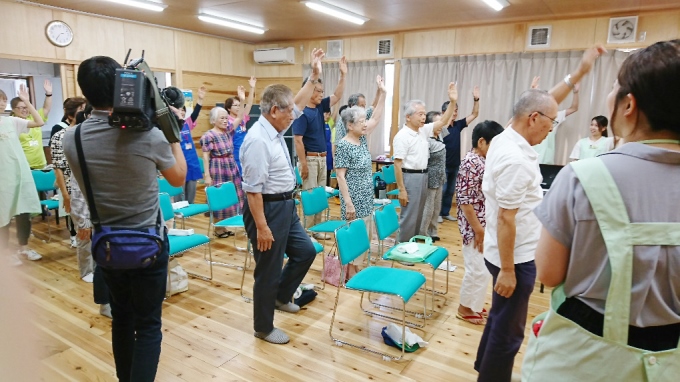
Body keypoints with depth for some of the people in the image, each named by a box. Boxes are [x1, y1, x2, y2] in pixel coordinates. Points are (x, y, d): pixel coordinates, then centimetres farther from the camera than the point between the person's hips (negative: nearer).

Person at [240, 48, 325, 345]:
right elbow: (252, 189, -25)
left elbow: (299, 104, 21)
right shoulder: (257, 140, -23)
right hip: (267, 209, -10)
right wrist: (261, 227, -24)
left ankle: (281, 297, 41)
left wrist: (314, 76, 17)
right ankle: (264, 328, 26)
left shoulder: (275, 129, 6)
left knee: (306, 251, 19)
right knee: (269, 270, 5)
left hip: (286, 206, 10)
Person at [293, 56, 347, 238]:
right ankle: (308, 231, 7)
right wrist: (303, 164, -20)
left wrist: (343, 75, 3)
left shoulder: (320, 107, 8)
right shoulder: (302, 113, -15)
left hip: (322, 158, 9)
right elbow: (298, 140, -18)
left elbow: (337, 96, 14)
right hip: (310, 159, -8)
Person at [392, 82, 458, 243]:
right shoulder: (402, 136, -16)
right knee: (409, 216, -3)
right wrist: (401, 189, -20)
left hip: (423, 176, 8)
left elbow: (442, 122, 13)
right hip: (410, 177, -8)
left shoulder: (423, 130, 8)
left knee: (418, 214, 15)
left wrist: (452, 102, -1)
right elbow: (397, 164, -18)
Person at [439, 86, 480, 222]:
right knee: (442, 190, 0)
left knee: (451, 191, 13)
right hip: (443, 165, -6)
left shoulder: (458, 125, 5)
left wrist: (476, 99, -6)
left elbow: (474, 115, 6)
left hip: (455, 165, 6)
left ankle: (446, 212, 24)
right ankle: (438, 213, 12)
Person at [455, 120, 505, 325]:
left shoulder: (483, 161, 9)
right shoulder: (470, 164, -20)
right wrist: (478, 231, -21)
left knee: (484, 269, 18)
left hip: (486, 225, 9)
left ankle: (473, 305, 33)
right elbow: (465, 202, -23)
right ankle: (464, 308, 20)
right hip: (475, 227, -9)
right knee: (477, 269, 2)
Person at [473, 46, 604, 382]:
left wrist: (579, 72, 15)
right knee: (508, 328, 6)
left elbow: (544, 103, 16)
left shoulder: (507, 138, 3)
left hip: (511, 253, 10)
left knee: (502, 317, 24)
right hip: (515, 256, -10)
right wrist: (507, 270, -22)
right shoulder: (515, 160, -26)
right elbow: (506, 219, -26)